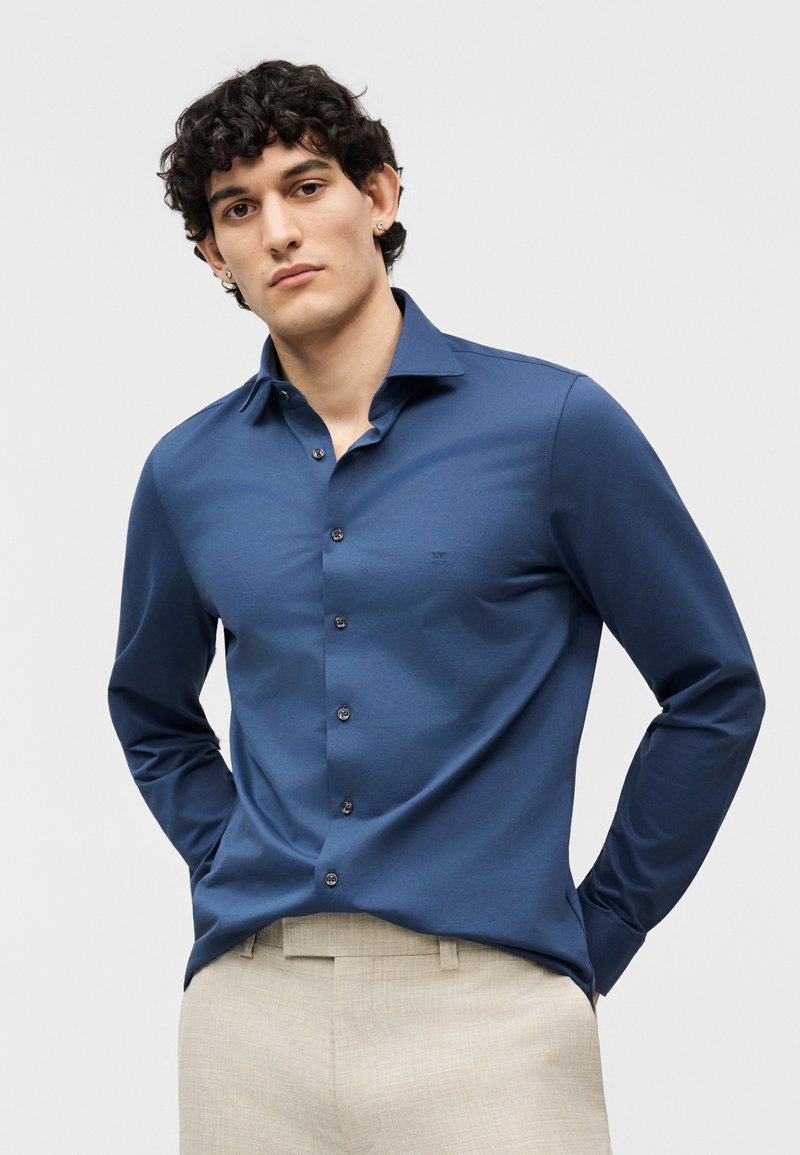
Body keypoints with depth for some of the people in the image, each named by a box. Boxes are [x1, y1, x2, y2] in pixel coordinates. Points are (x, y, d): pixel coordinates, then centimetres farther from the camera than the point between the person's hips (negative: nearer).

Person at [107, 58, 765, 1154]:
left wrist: (596, 930, 2)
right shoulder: (187, 472, 7)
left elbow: (716, 693, 2)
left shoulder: (555, 424, -3)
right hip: (248, 1010, 3)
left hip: (484, 1008, -3)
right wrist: (231, 870, 12)